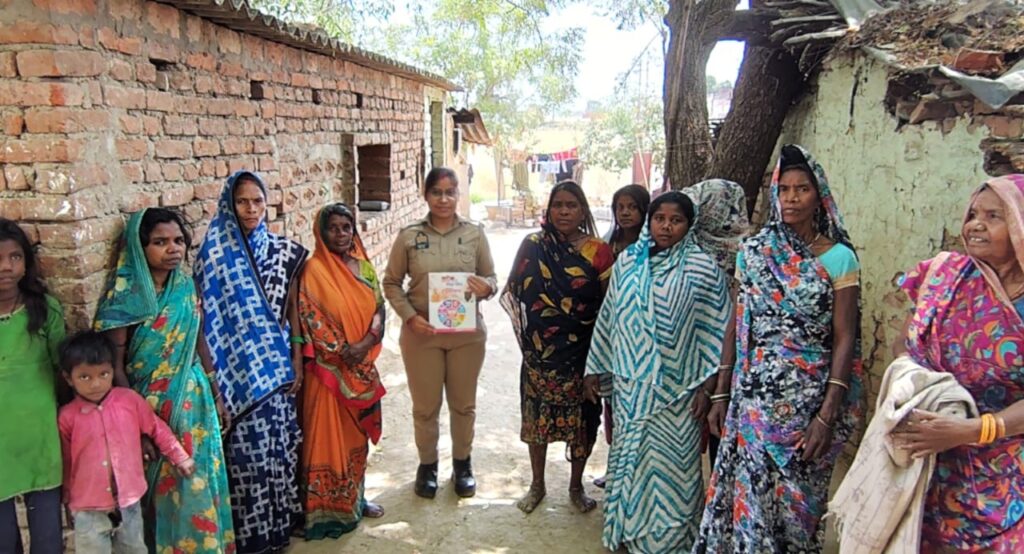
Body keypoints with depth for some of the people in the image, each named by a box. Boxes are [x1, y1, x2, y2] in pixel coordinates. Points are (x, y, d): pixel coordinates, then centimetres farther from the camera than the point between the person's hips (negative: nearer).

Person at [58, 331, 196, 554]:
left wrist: (180, 458, 12)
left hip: (129, 501, 2)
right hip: (89, 509, -2)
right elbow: (65, 463, 2)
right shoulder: (67, 417, -10)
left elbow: (157, 429, 6)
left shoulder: (130, 400, -7)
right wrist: (67, 500, 10)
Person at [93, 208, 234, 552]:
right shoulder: (124, 295, -13)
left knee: (197, 479, 12)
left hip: (193, 396, 4)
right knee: (157, 483, 8)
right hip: (149, 403, -4)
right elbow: (115, 365, -13)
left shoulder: (186, 286, 1)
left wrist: (215, 394, 11)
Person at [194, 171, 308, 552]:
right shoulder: (215, 254, -5)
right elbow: (206, 319, -6)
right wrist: (212, 376, -9)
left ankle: (280, 521, 27)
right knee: (247, 447, 1)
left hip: (277, 364, 3)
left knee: (279, 441, 11)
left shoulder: (283, 251, 4)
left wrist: (297, 362, 4)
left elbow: (292, 311, 8)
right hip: (239, 366, -3)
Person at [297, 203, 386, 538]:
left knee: (358, 434, 16)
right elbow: (309, 318, -15)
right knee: (329, 436, 1)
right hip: (329, 368, -6)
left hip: (363, 366, 6)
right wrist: (341, 351, -17)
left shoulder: (364, 266, 7)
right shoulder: (313, 270, -10)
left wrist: (365, 344, -11)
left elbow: (379, 309, 5)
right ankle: (328, 508, 12)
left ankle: (355, 498, 31)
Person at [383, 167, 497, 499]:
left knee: (463, 403, 15)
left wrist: (486, 287, -20)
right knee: (425, 406, 11)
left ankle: (462, 463, 34)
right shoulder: (409, 236, -4)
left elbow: (491, 278, 4)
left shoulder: (475, 233, -1)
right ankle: (427, 465, 32)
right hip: (421, 333, -1)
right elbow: (391, 282, 1)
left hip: (467, 333, 1)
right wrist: (409, 316, -12)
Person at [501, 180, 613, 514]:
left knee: (581, 417, 9)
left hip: (582, 351, -1)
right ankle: (537, 484, 30)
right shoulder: (532, 246, -1)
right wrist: (528, 334, -4)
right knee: (538, 413, 11)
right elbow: (516, 293, 4)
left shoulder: (598, 251, -4)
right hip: (541, 349, 1)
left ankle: (576, 486, 29)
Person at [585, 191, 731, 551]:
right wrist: (594, 368, 10)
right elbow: (607, 318, 9)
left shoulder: (703, 268, -7)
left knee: (670, 465, 4)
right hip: (630, 384, 4)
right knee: (629, 457, 15)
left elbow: (716, 330, -6)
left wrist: (707, 385, -9)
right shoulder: (627, 261, 4)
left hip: (678, 388, -4)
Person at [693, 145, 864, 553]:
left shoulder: (839, 257, -3)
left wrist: (827, 415, -12)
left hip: (808, 398, -2)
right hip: (754, 396, 2)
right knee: (751, 493, 6)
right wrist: (720, 393, 5)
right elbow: (737, 327, 7)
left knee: (798, 499, 8)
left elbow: (844, 339, -6)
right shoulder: (753, 251, 5)